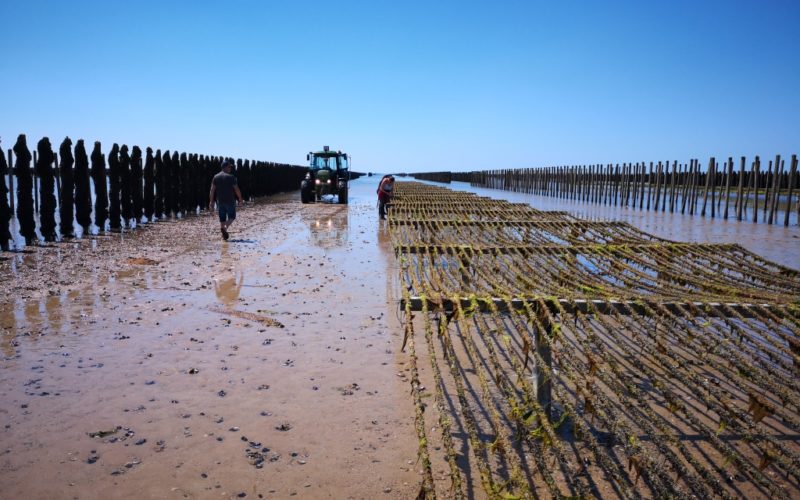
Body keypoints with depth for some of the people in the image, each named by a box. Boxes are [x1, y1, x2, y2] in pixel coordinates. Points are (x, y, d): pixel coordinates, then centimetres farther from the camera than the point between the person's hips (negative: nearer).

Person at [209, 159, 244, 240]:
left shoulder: (216, 177, 6)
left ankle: (224, 236, 9)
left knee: (222, 218, 10)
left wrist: (211, 202, 4)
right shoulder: (231, 177, -8)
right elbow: (236, 189, -9)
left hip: (220, 201, 5)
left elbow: (212, 190, 2)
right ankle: (225, 227, -20)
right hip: (229, 201, -4)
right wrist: (240, 199, 4)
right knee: (231, 216, 8)